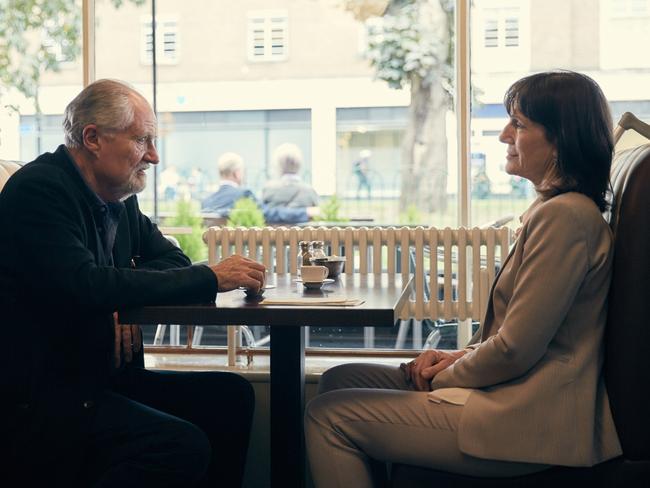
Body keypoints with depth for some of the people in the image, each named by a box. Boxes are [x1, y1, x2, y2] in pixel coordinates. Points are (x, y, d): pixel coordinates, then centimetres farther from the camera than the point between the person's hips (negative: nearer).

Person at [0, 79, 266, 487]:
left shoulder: (120, 199, 12)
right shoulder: (40, 189, -14)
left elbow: (172, 259, 14)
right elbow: (85, 286, -27)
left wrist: (127, 302, -11)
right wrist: (210, 278, -22)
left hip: (100, 375, 9)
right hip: (36, 398, -9)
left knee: (231, 395, -4)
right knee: (182, 446, -27)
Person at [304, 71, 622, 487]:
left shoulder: (564, 215, -19)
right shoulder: (558, 209, 15)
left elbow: (515, 350, -20)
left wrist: (444, 378, -4)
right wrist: (459, 356, 7)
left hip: (528, 421, -11)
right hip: (518, 396, 11)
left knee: (330, 416, -10)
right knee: (341, 380, 12)